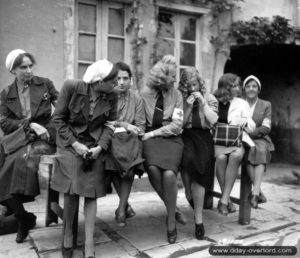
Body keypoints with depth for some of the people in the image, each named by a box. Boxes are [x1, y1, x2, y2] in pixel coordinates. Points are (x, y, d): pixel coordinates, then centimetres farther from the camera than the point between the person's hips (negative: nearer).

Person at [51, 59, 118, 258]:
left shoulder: (111, 97, -7)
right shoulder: (71, 87, -14)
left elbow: (109, 124, 2)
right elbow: (59, 119, -7)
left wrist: (100, 147, -14)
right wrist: (75, 144, -14)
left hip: (95, 145, 2)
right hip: (71, 142, -2)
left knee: (91, 192, -5)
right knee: (72, 189, -13)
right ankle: (67, 235, 10)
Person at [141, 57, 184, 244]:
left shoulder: (176, 95, 2)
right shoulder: (144, 94, 1)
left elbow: (177, 125, -3)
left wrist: (152, 133, -10)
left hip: (171, 138, 0)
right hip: (150, 137, 0)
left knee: (169, 173, -27)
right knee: (152, 167, -30)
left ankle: (171, 219, -7)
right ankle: (172, 209, -7)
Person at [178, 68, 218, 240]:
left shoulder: (210, 99, 14)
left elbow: (213, 120, -1)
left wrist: (203, 102, -3)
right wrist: (188, 107, -4)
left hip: (203, 137, 0)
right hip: (186, 137, 1)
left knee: (199, 174, -22)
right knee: (189, 157, -34)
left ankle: (198, 220, -14)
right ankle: (190, 196, -8)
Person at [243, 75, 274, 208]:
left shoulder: (266, 105, 13)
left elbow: (266, 128, 0)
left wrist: (249, 133, -14)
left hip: (260, 139, 0)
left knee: (260, 150, -35)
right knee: (250, 150, -34)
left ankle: (255, 192, -42)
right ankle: (259, 192, -32)